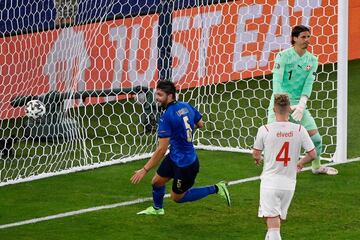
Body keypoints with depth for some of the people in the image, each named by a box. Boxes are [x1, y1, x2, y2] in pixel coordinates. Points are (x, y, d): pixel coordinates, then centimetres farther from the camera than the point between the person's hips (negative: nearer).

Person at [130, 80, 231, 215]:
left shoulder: (166, 117, -27)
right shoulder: (186, 106, -5)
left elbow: (161, 149, -28)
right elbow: (200, 124, 10)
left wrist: (144, 170, -23)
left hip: (185, 165, -9)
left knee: (177, 197, 11)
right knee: (157, 181, 21)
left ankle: (215, 189, 13)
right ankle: (157, 209, 46)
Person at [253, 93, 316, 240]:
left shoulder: (265, 129, -11)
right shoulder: (299, 130, -5)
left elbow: (256, 154, -1)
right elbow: (312, 154, 0)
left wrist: (258, 160, 24)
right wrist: (301, 163, 21)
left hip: (270, 182, -3)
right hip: (289, 183, 3)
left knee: (272, 220, -4)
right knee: (280, 218, 21)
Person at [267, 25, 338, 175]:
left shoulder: (312, 60, 5)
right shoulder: (283, 56, -8)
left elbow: (308, 84, -3)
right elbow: (277, 82, -14)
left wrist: (301, 105, -17)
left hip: (298, 104, 4)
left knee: (315, 137, 4)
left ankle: (316, 166, 26)